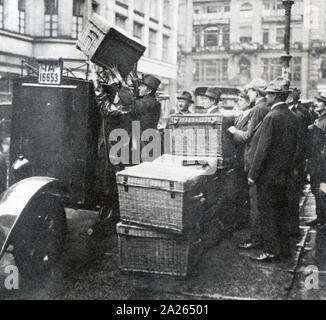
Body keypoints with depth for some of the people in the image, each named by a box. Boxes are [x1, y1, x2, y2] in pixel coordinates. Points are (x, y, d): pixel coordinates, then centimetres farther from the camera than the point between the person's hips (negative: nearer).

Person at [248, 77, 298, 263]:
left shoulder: (272, 117, -18)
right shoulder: (292, 117, 7)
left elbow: (263, 149, -19)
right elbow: (293, 147, 12)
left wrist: (253, 174, -14)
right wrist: (289, 168, 19)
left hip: (269, 174, -8)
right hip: (284, 174, 8)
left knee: (268, 214, 1)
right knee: (281, 212, 16)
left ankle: (271, 252, 7)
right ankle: (284, 249, 26)